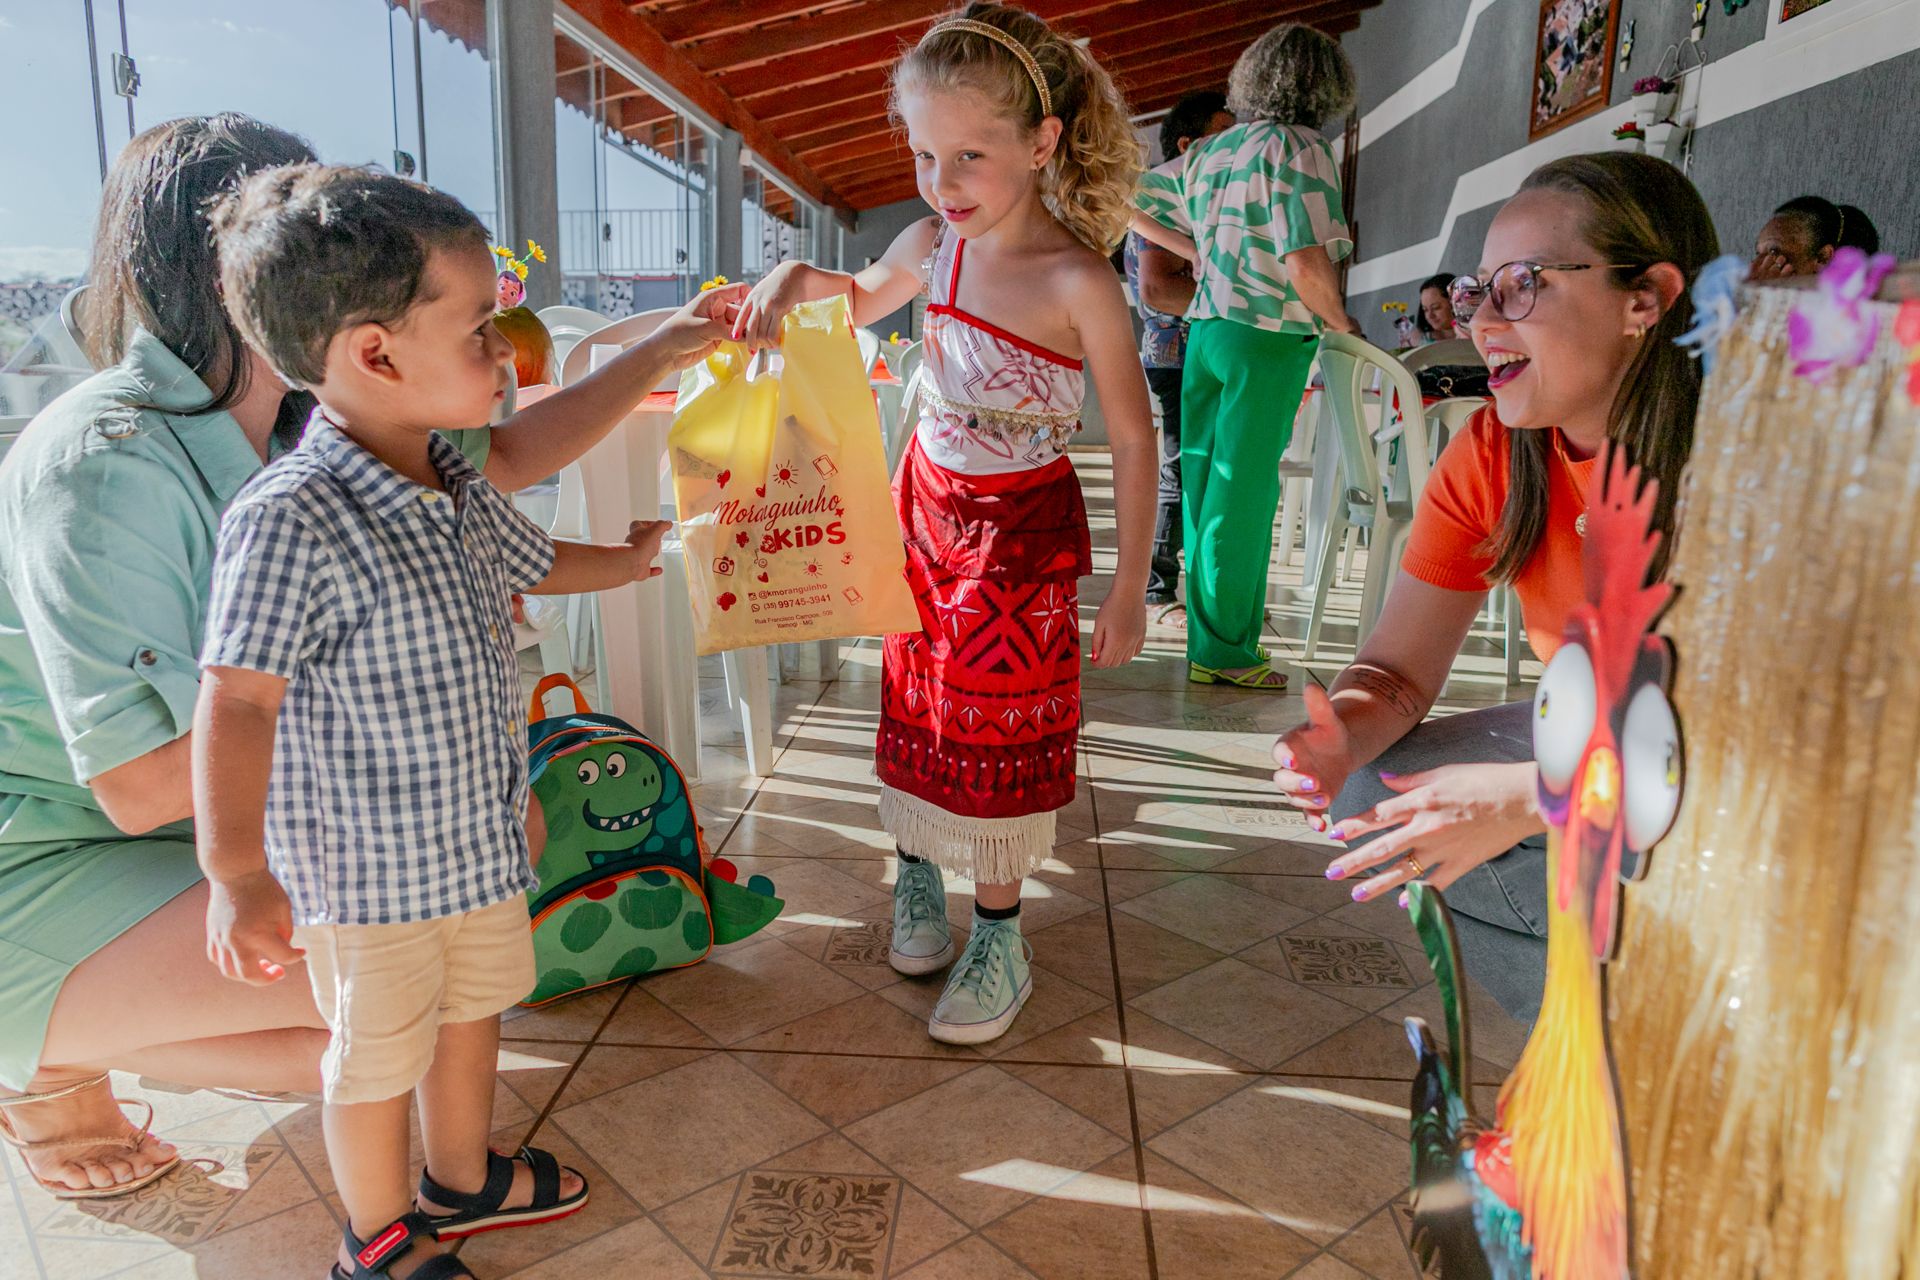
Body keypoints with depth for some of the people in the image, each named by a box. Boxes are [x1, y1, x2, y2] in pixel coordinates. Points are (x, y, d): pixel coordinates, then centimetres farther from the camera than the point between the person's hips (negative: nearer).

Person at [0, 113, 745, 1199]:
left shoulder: (307, 420, -4)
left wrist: (661, 354, 4)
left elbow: (506, 456, 9)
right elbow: (143, 785, -29)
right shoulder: (105, 466, -28)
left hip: (215, 816, 9)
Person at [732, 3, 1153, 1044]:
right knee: (916, 698, 16)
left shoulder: (1079, 282, -21)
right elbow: (864, 297, 19)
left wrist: (1130, 587, -14)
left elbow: (1133, 438, -16)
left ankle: (997, 935, 20)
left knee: (998, 723, 3)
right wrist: (797, 279, -4)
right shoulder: (932, 246, -3)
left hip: (1019, 528, -5)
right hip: (924, 502, 5)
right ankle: (918, 867, 38)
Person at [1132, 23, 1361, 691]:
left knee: (1206, 488, 11)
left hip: (1205, 330, 7)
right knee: (1243, 495, -1)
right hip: (1268, 338, -7)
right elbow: (1307, 264, -20)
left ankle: (1207, 641, 21)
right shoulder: (1299, 147, -10)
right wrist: (1340, 323, -3)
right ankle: (1226, 650, 7)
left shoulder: (1209, 151, 11)